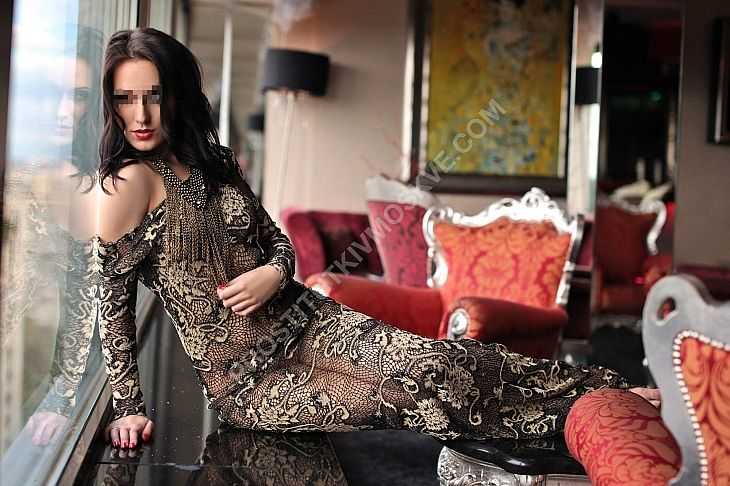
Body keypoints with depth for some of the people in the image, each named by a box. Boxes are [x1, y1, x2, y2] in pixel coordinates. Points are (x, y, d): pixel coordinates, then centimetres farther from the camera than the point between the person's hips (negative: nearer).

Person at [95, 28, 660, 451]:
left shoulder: (218, 160, 5)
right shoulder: (131, 182, -15)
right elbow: (113, 299, -9)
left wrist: (274, 273, -10)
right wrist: (129, 406, -7)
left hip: (300, 317, 5)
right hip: (243, 378, -5)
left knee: (430, 361, -16)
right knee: (402, 392, -17)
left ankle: (611, 395, -10)